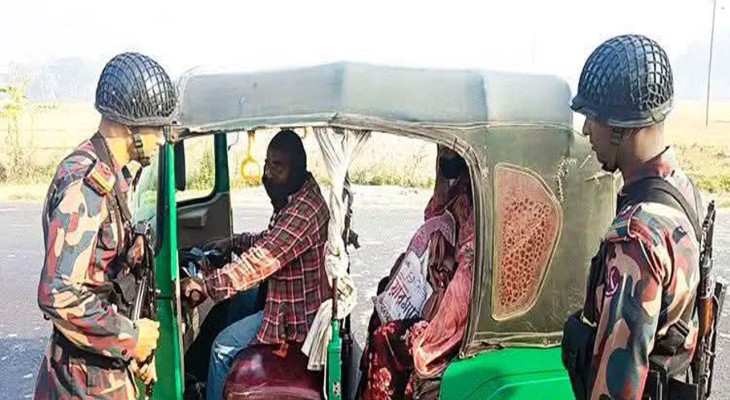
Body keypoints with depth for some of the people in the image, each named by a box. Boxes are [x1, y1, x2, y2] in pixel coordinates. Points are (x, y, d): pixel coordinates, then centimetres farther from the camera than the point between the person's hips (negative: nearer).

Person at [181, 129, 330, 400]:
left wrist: (207, 284, -31)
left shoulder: (305, 209, -30)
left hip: (296, 315, -11)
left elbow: (262, 259, -34)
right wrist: (232, 243, 4)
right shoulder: (292, 198, 2)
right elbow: (271, 240, 17)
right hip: (283, 294, 11)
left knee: (224, 347, -8)